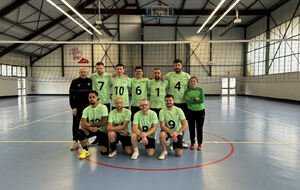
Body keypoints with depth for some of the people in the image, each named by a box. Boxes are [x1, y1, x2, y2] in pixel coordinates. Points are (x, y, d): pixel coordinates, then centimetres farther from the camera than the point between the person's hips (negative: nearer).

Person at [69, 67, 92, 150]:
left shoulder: (90, 81, 4)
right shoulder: (75, 82, -1)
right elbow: (71, 95, -3)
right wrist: (73, 107, -10)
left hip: (88, 106, 2)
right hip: (77, 107, -1)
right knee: (75, 124, 2)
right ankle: (75, 142, 9)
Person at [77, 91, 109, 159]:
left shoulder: (103, 107, -12)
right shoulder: (86, 110, -2)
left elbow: (103, 123, -18)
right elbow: (83, 124, -12)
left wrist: (90, 124, -17)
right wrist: (90, 128, -31)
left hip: (102, 130, -3)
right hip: (91, 129, 3)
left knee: (104, 152, -13)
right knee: (80, 132, -29)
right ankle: (85, 151, -6)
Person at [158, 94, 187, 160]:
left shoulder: (178, 110, -9)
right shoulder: (162, 111, -11)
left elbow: (185, 124, -12)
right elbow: (162, 126, -16)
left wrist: (176, 133, -25)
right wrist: (171, 132, -32)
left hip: (177, 132, 1)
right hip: (167, 131, 0)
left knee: (179, 154, -9)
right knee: (161, 135, -37)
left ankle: (174, 145, 27)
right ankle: (164, 151, -10)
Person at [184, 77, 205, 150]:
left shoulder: (200, 90, -1)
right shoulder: (187, 90, -1)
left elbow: (202, 100, -13)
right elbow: (187, 101, -15)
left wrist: (191, 99, -14)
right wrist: (196, 99, -17)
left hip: (200, 111, 0)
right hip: (190, 111, 1)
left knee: (199, 128, 5)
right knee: (191, 128, 8)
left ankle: (200, 144, 18)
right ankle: (192, 143, 23)